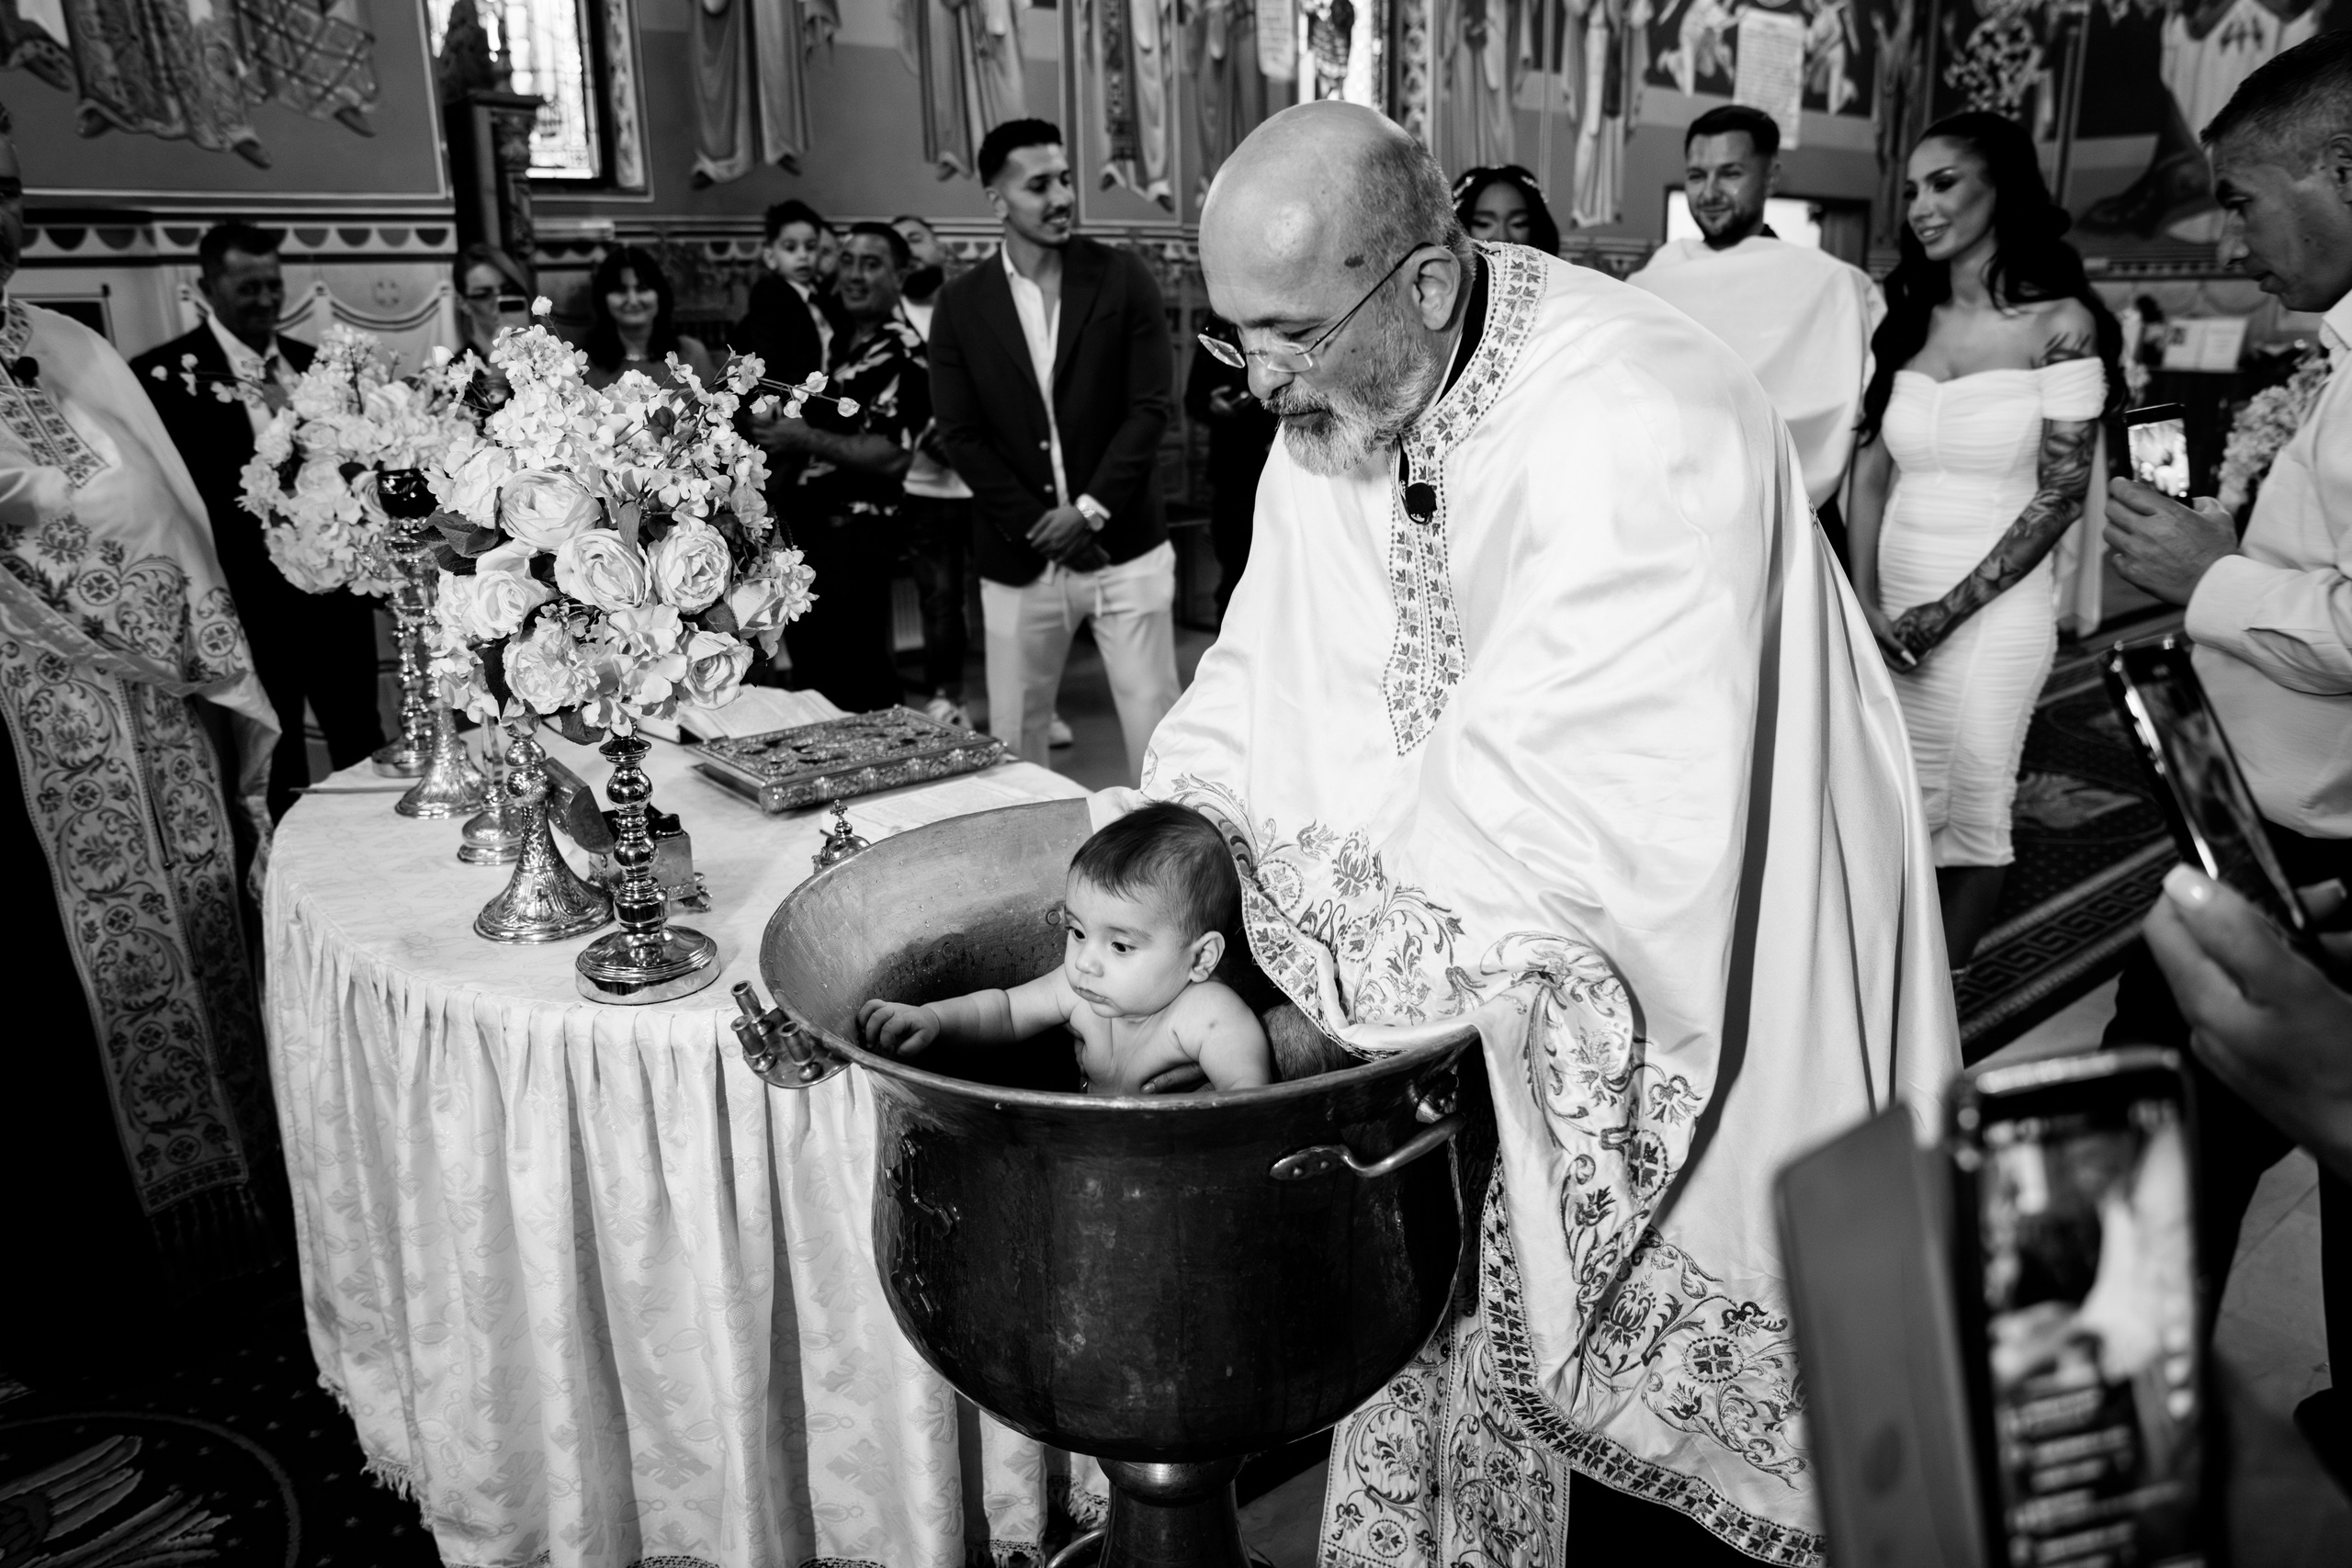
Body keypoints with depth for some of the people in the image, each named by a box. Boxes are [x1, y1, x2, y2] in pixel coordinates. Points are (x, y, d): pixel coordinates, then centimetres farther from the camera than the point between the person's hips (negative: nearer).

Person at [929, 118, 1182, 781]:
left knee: (1154, 720, 2)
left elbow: (1149, 406, -4)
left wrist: (1090, 510, -12)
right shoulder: (961, 305, 2)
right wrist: (1038, 526, -10)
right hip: (1019, 559, 1)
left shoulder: (1122, 277, 0)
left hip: (1125, 546, -1)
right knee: (1013, 734, 9)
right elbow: (961, 436, -1)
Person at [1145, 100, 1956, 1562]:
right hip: (1482, 956, 6)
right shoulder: (1333, 403, -5)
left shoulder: (1637, 427, -29)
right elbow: (1269, 688, -2)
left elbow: (1535, 801, -32)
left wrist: (1330, 1000, -26)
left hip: (1699, 956, -6)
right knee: (1461, 1304, 17)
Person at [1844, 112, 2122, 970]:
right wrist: (1867, 603, -5)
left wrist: (1948, 611, -12)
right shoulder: (1905, 318, 8)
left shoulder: (2060, 322, -5)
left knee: (1973, 806, 2)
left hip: (1996, 603, -4)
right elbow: (1870, 471, 6)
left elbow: (2060, 495, -9)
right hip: (1893, 602, 4)